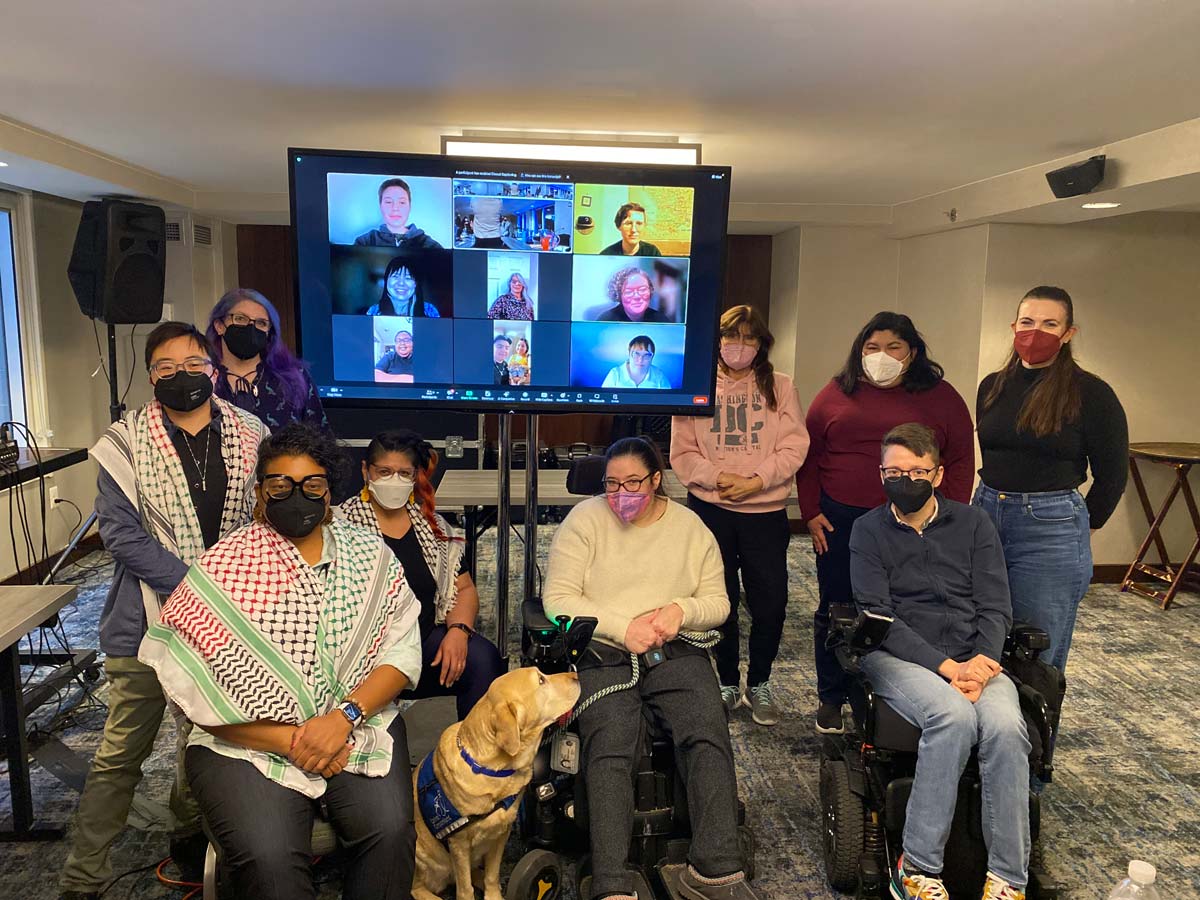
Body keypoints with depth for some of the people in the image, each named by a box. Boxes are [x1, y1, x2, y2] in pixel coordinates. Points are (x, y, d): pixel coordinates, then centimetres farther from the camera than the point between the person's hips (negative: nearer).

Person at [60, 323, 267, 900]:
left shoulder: (251, 438, 2)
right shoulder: (126, 443, -5)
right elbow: (120, 532, -11)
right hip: (148, 622, -3)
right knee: (122, 753, 5)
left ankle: (189, 840, 39)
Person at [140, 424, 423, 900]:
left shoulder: (371, 557, 5)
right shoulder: (224, 569, -3)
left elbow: (402, 652, 1)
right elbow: (190, 689, -8)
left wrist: (345, 715, -15)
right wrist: (291, 742, -13)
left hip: (357, 727, 2)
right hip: (249, 741, -1)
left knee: (389, 830, -22)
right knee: (268, 857, -26)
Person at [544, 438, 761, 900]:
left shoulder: (690, 526, 11)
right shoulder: (584, 520, 3)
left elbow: (718, 603, 12)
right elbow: (558, 599, -3)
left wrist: (682, 610, -11)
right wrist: (623, 628, -13)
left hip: (674, 652, 2)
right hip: (601, 653, -2)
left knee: (709, 735, -23)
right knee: (608, 750, -26)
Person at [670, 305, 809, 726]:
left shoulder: (780, 387, 5)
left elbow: (793, 447, -2)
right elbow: (682, 453, 0)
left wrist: (756, 481, -15)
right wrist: (719, 478, -15)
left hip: (765, 511, 0)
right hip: (710, 508, 0)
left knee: (770, 603, 2)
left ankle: (758, 684, 23)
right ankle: (727, 683, 26)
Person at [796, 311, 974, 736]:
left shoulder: (940, 397, 4)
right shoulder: (836, 393, 6)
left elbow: (960, 461, 2)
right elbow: (808, 454, 7)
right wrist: (811, 512, 1)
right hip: (839, 522, 1)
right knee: (835, 609, 9)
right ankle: (831, 699, 24)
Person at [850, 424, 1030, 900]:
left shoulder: (973, 524, 11)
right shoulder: (868, 530, 5)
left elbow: (996, 609, 5)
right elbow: (878, 617, -5)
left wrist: (980, 664, -15)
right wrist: (949, 668, -16)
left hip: (973, 658, 3)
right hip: (898, 658, -2)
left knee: (1006, 726, -29)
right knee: (955, 716, -32)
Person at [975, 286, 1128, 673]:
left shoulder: (1090, 394, -7)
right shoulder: (992, 386, 7)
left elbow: (1112, 474, 0)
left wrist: (1080, 526, 7)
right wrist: (995, 500, 16)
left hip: (1051, 531, -4)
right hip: (985, 514, 5)